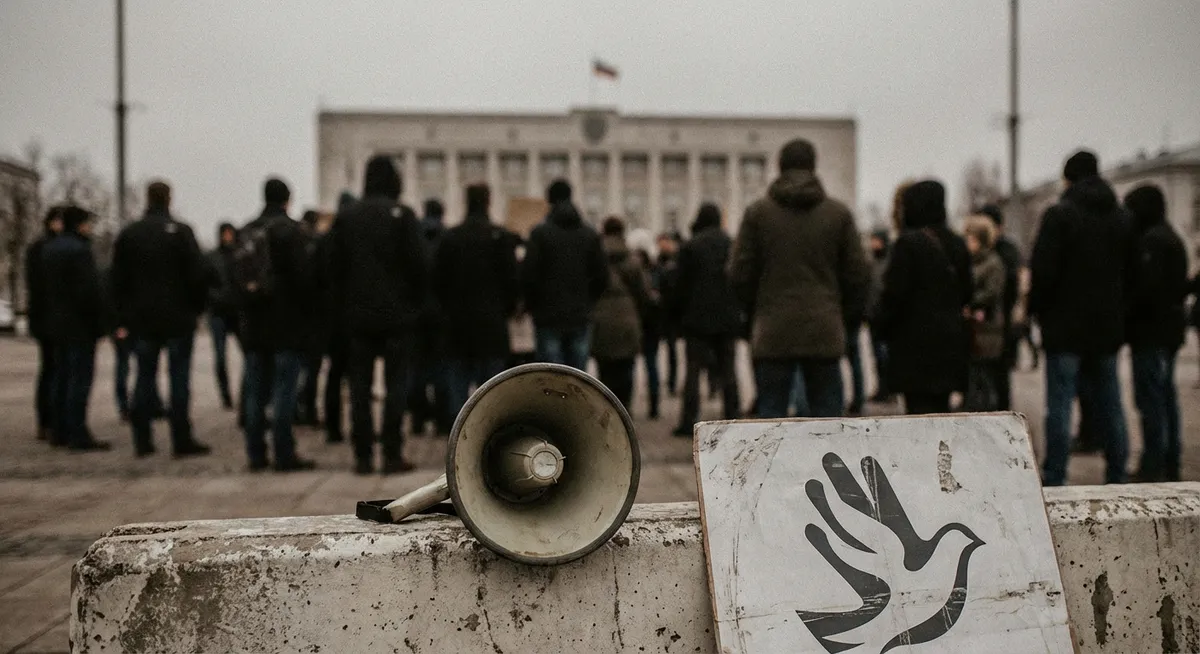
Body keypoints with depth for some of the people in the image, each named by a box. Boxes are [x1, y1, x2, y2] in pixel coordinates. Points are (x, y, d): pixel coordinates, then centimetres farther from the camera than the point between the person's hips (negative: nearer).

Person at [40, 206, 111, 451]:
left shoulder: (48, 249, 14)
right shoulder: (79, 250, -15)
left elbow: (43, 287, 17)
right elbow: (90, 290, -20)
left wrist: (47, 320, 20)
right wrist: (101, 321, -14)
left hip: (57, 324, 9)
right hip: (79, 325, -9)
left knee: (61, 377, 14)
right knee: (81, 377, -8)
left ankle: (61, 431, 19)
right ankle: (78, 435, -9)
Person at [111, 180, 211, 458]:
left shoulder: (128, 235, 6)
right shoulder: (181, 232, -6)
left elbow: (118, 280, 7)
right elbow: (198, 275, -10)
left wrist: (123, 319, 12)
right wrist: (196, 307, 3)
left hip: (141, 320, 4)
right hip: (178, 319, -3)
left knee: (145, 378, 9)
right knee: (179, 377, -1)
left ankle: (142, 440, 9)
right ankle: (182, 440, -1)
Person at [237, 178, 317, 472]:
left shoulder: (247, 233, 12)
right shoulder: (289, 230, -9)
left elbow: (238, 277, 13)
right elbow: (302, 274, -14)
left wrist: (246, 312, 15)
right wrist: (308, 309, -4)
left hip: (253, 324, 6)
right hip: (286, 323, -6)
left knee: (255, 390, 9)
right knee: (284, 389, -5)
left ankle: (256, 454, 11)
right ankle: (284, 454, -6)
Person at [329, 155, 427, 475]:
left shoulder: (346, 217, 5)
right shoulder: (402, 215, -6)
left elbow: (335, 267, 6)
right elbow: (418, 264, -9)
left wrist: (346, 303, 13)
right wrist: (417, 303, 4)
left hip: (358, 315, 3)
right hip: (397, 313, -3)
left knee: (359, 386, 7)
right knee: (396, 383, 1)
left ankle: (363, 456, 6)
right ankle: (392, 454, -2)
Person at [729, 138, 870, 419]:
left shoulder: (758, 212, 1)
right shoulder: (838, 213, 4)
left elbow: (740, 272, 1)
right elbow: (858, 273, 5)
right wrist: (846, 315, 17)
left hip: (773, 332, -1)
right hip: (824, 332, 1)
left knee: (771, 413, 4)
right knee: (827, 413, 6)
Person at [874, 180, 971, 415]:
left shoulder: (908, 243, -12)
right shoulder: (956, 244, 11)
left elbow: (895, 292, -13)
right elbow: (965, 293, 16)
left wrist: (882, 325, 0)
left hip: (916, 339, -7)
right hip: (951, 338, 7)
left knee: (920, 407, -7)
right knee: (941, 407, 12)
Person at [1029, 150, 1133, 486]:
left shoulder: (1059, 215, -11)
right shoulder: (1122, 218, 9)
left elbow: (1043, 271, -15)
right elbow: (1131, 273, 12)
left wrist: (1036, 309, -1)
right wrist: (1117, 310, 18)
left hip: (1065, 326, -6)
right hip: (1108, 327, 6)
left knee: (1060, 406, -2)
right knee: (1109, 404, 11)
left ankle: (1054, 480, -2)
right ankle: (1117, 476, 16)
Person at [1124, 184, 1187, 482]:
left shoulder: (1150, 241, -16)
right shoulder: (1172, 238, 17)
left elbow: (1147, 287, -23)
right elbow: (1181, 286, 20)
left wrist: (1126, 315, -13)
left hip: (1150, 331, -10)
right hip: (1170, 327, 10)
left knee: (1150, 400, -9)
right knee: (1166, 396, 14)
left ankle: (1152, 467, -8)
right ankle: (1169, 466, 20)